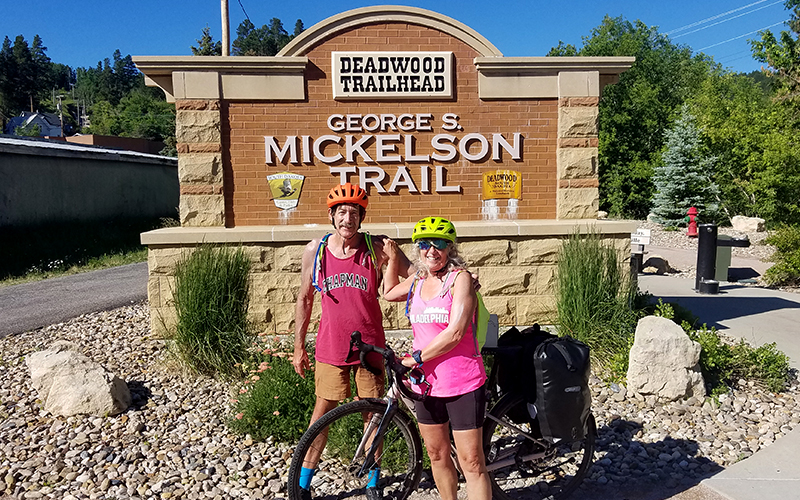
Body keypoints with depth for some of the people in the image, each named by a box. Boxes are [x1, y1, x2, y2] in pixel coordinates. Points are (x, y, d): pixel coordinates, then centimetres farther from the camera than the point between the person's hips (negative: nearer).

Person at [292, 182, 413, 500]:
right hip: (331, 347, 1)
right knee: (322, 412, 8)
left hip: (369, 346, 0)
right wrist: (299, 347, 9)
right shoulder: (315, 251, -4)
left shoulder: (377, 248, -9)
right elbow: (305, 299, 6)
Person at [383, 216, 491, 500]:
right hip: (426, 381, 6)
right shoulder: (418, 281, 7)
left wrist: (417, 358, -14)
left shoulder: (460, 277, -11)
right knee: (437, 455, 19)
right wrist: (393, 259, 17)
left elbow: (455, 332, -20)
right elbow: (389, 293, 28)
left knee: (471, 462, 0)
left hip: (462, 384, -6)